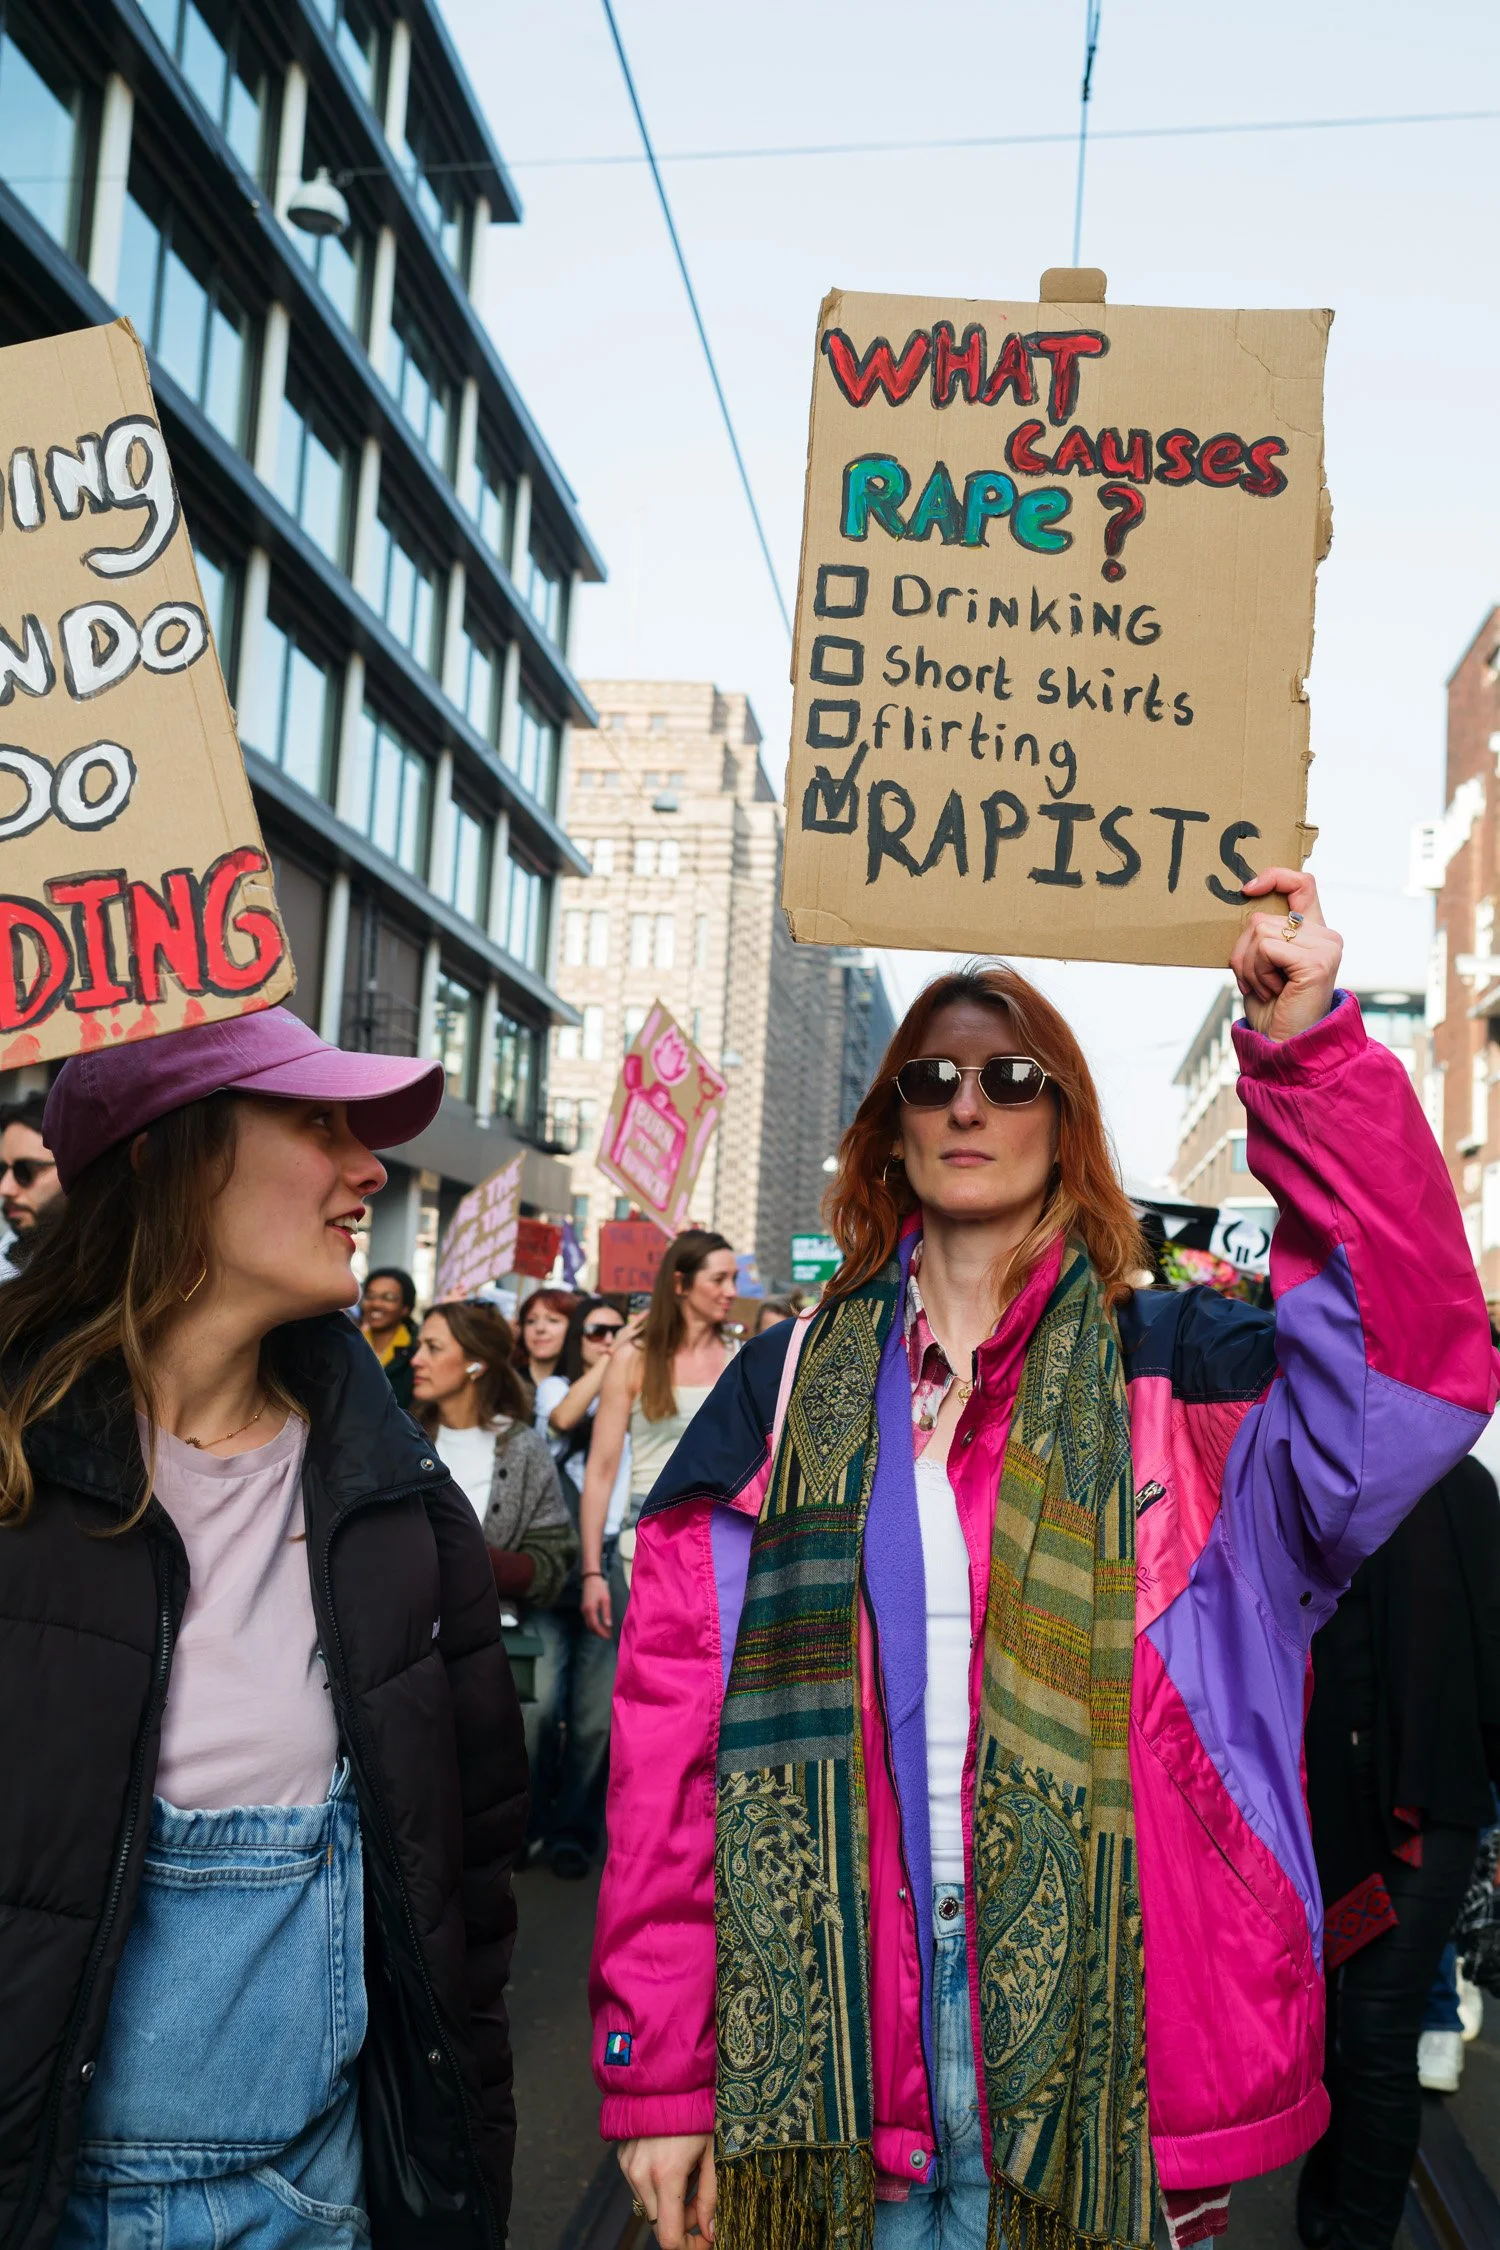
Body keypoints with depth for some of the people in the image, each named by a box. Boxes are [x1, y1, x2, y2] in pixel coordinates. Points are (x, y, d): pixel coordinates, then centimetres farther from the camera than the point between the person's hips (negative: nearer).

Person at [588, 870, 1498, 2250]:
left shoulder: (1174, 1375, 1)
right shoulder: (789, 1389, 4)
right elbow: (674, 1720, 0)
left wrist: (1305, 1051, -25)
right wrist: (658, 2069, -4)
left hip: (1105, 2058, -1)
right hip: (833, 2061, 1)